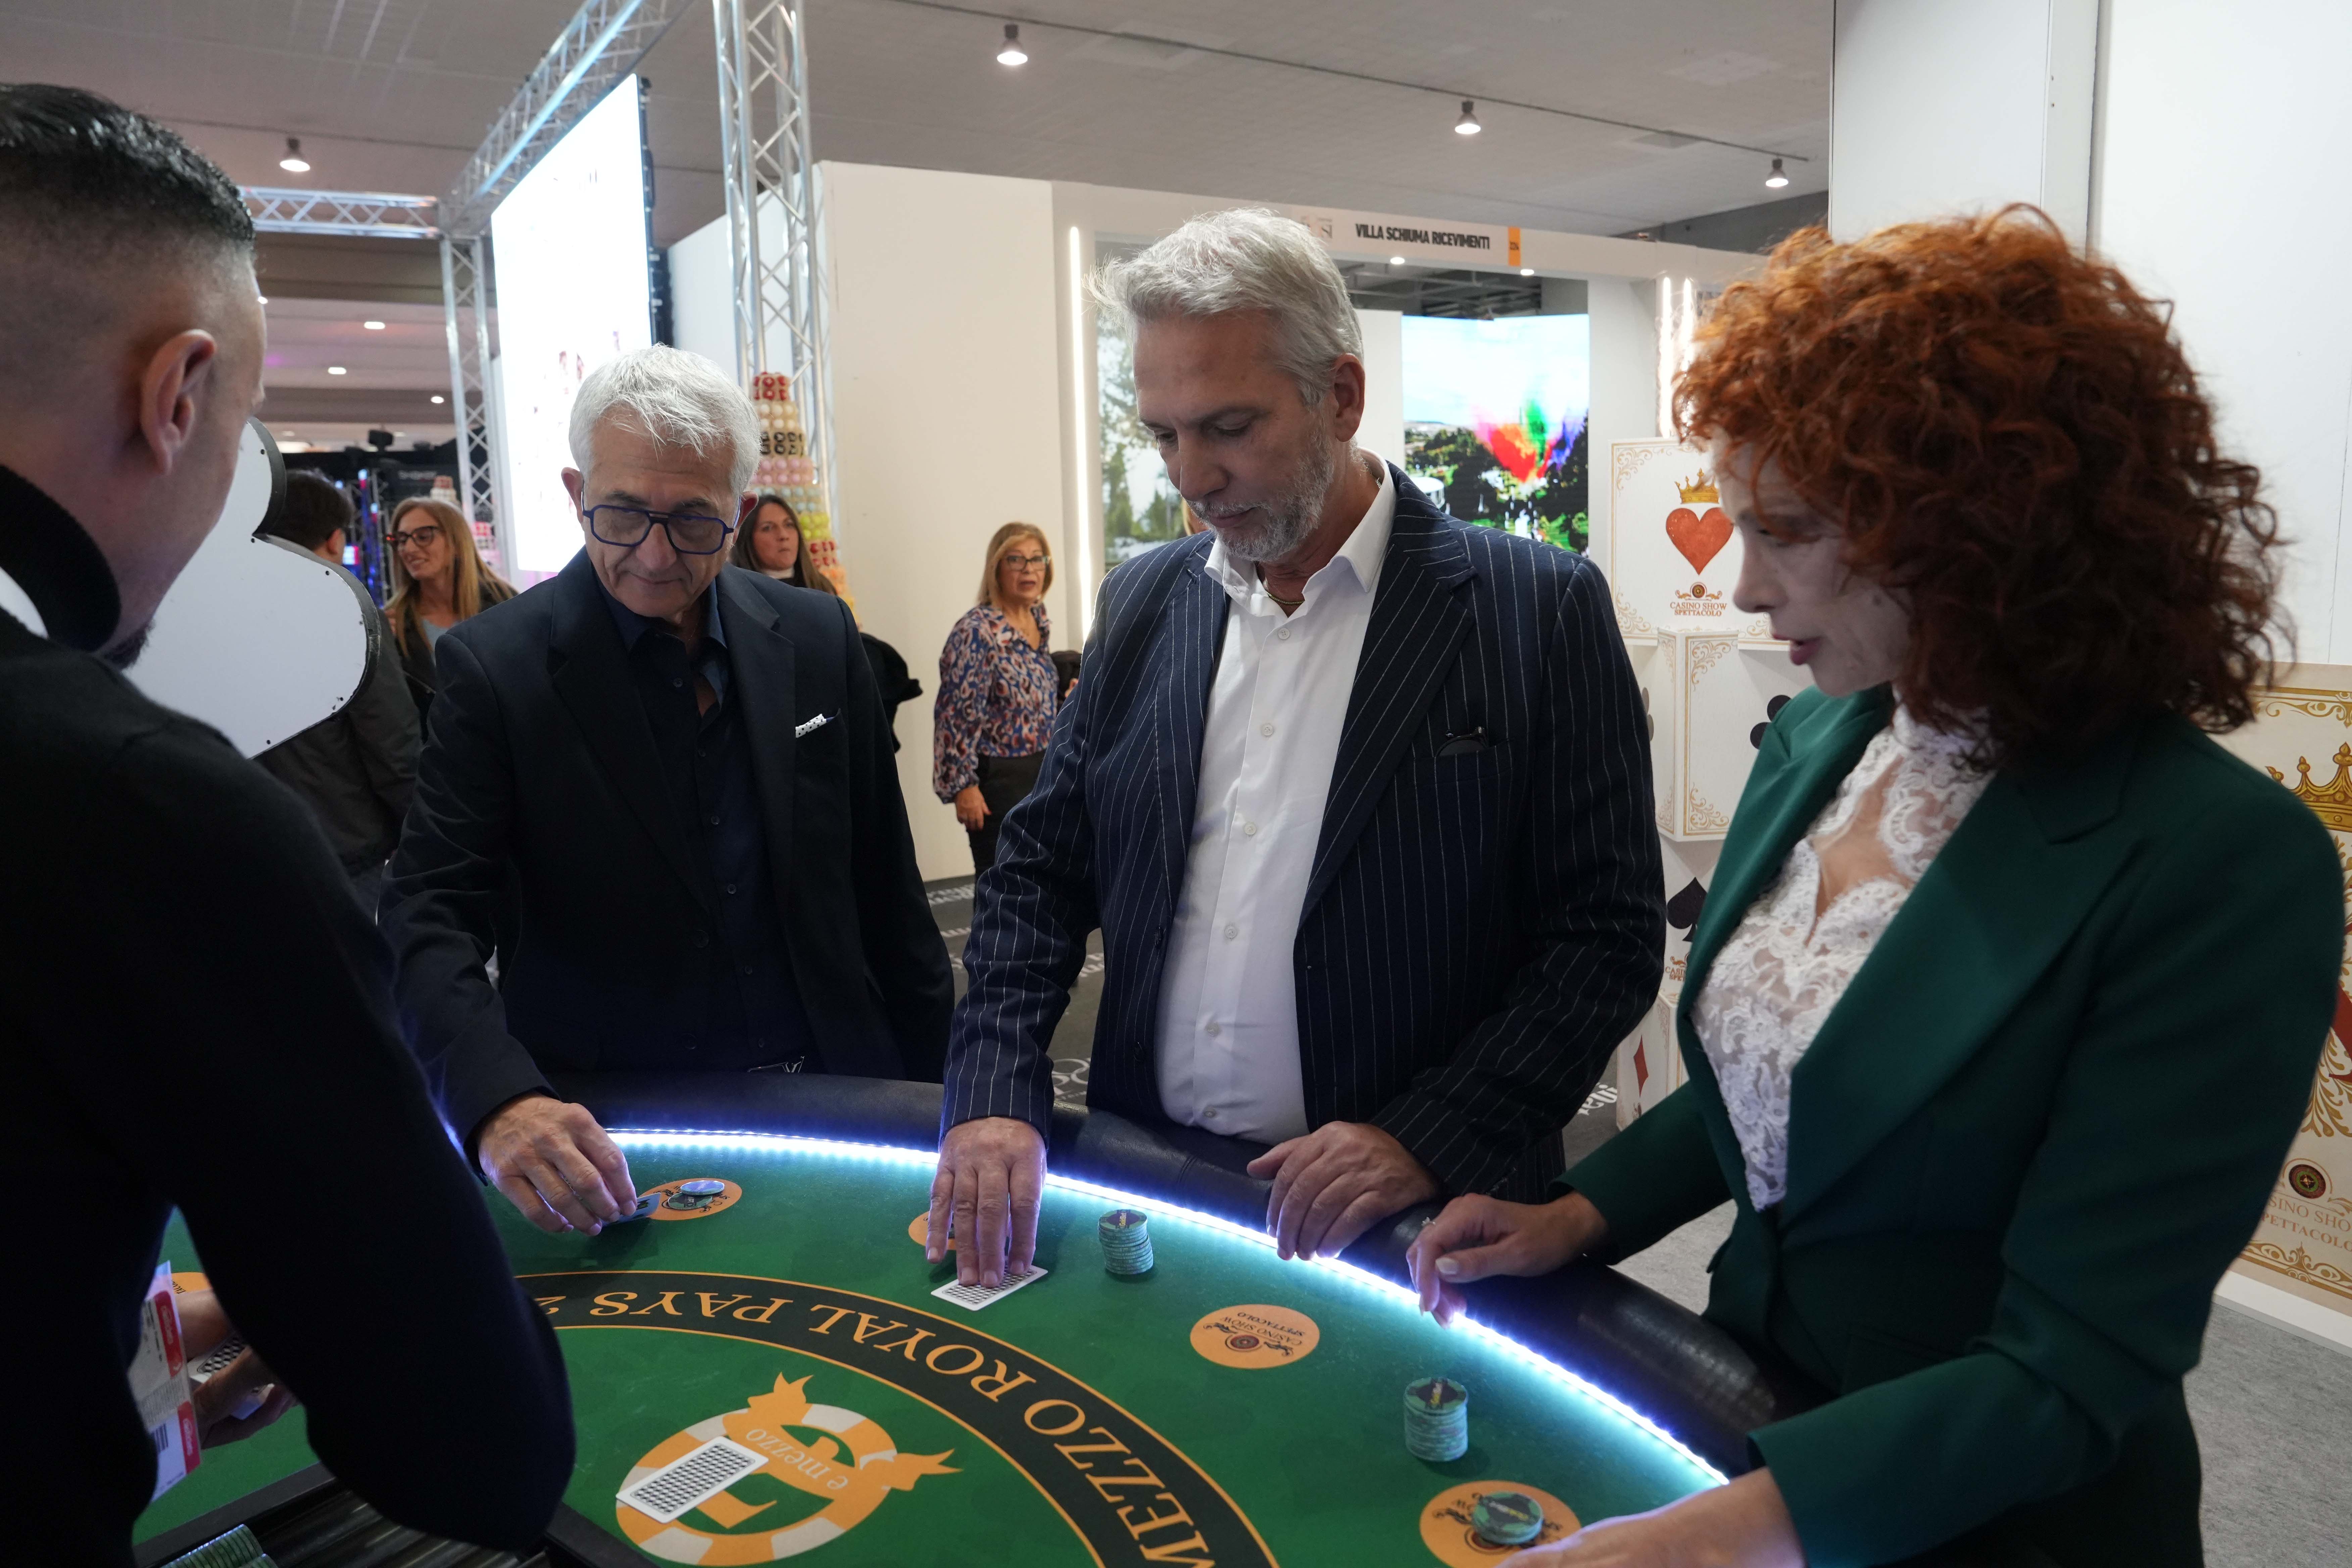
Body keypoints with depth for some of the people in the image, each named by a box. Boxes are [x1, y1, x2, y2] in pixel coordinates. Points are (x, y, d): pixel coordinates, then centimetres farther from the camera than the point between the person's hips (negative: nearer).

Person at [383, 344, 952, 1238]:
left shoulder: (818, 639, 1)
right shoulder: (496, 667, -8)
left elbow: (883, 887, 6)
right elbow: (430, 916, -14)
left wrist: (939, 1088, 5)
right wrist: (500, 1102, -32)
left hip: (831, 1100, 3)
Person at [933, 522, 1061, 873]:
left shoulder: (1040, 621, 7)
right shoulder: (977, 631, -18)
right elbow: (956, 714, -19)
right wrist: (962, 785, -21)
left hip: (1044, 773, 8)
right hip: (999, 780, -8)